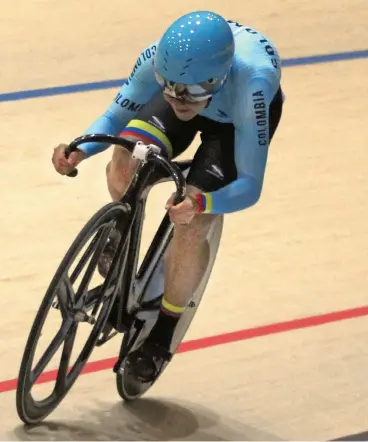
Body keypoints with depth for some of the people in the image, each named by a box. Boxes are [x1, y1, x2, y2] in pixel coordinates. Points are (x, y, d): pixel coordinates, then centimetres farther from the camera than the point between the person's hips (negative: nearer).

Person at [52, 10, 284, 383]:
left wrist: (201, 203, -59)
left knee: (190, 229, -18)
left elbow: (250, 187, -40)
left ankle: (162, 334, 8)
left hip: (239, 114, -2)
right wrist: (80, 150, -38)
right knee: (126, 162, -27)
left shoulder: (251, 83, -45)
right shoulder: (158, 59, -37)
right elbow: (116, 116, -18)